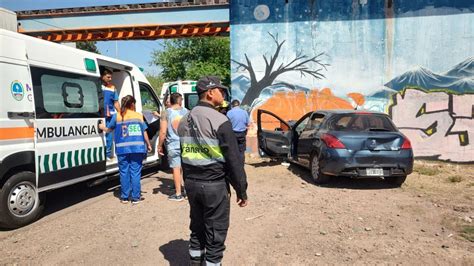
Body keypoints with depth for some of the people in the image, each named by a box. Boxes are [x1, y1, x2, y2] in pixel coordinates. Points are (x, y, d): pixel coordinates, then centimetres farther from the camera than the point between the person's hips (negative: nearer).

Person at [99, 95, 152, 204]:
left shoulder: (117, 116, 4)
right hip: (137, 148, 0)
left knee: (124, 172, 10)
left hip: (122, 149, 1)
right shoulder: (139, 116, 3)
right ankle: (135, 197, 6)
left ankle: (124, 197, 16)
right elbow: (144, 132, 5)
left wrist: (102, 127, 38)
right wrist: (148, 145, 18)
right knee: (135, 172, 3)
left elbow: (108, 129, 16)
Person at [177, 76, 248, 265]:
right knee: (215, 233, 6)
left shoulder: (184, 121, 8)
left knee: (197, 228, 20)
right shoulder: (219, 120, -15)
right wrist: (241, 190, -7)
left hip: (191, 183, 7)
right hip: (214, 185, -7)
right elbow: (233, 159, -14)